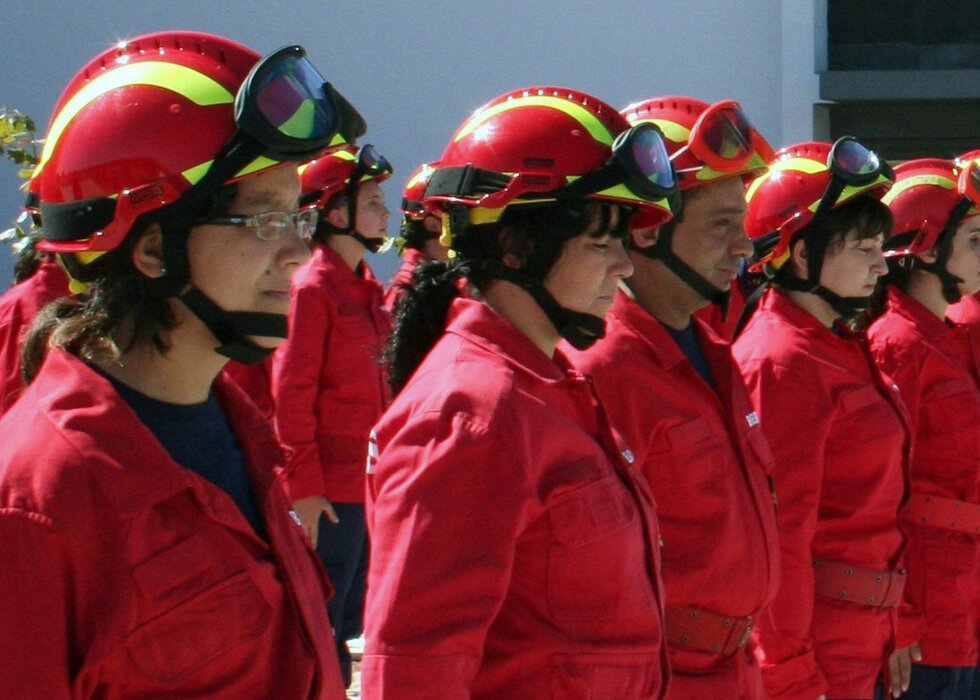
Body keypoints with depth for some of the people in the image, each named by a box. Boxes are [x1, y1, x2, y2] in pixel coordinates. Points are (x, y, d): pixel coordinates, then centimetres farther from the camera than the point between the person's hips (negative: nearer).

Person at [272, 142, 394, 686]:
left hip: (368, 484, 8)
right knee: (324, 621, -1)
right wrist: (304, 486, -17)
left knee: (351, 616, 15)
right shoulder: (312, 288, -13)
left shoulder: (366, 287, 12)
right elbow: (291, 392, -15)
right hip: (332, 488, -8)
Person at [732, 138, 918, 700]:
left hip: (861, 634, 9)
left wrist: (894, 629, 18)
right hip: (816, 643, -9)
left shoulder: (843, 348, 13)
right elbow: (779, 533, -18)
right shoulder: (785, 363, -16)